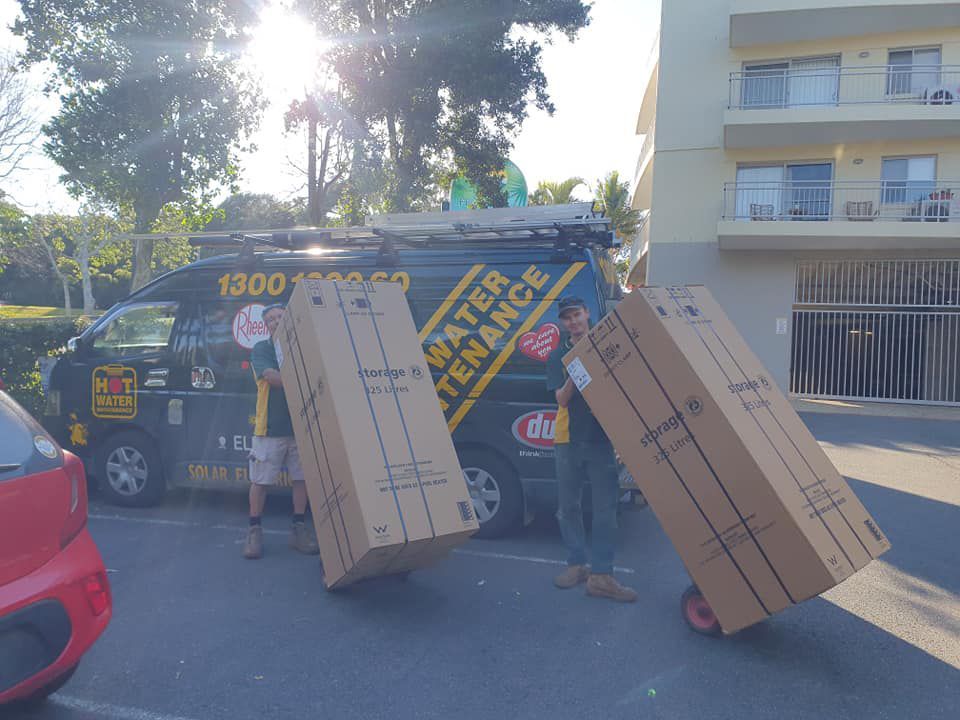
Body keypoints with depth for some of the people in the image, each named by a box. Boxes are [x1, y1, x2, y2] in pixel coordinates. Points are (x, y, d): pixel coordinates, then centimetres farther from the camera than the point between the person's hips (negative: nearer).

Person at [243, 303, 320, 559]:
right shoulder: (261, 349, 2)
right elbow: (272, 378, -15)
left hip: (300, 426, 3)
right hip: (270, 428, -3)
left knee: (302, 478, 5)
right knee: (260, 481, 3)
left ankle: (299, 529, 18)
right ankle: (254, 531, 16)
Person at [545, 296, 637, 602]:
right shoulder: (558, 356, 5)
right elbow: (561, 399, -5)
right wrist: (573, 375, -21)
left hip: (602, 438, -1)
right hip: (568, 439, 1)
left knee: (605, 509, -2)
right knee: (569, 506, 8)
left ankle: (601, 576, 4)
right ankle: (577, 564, 23)